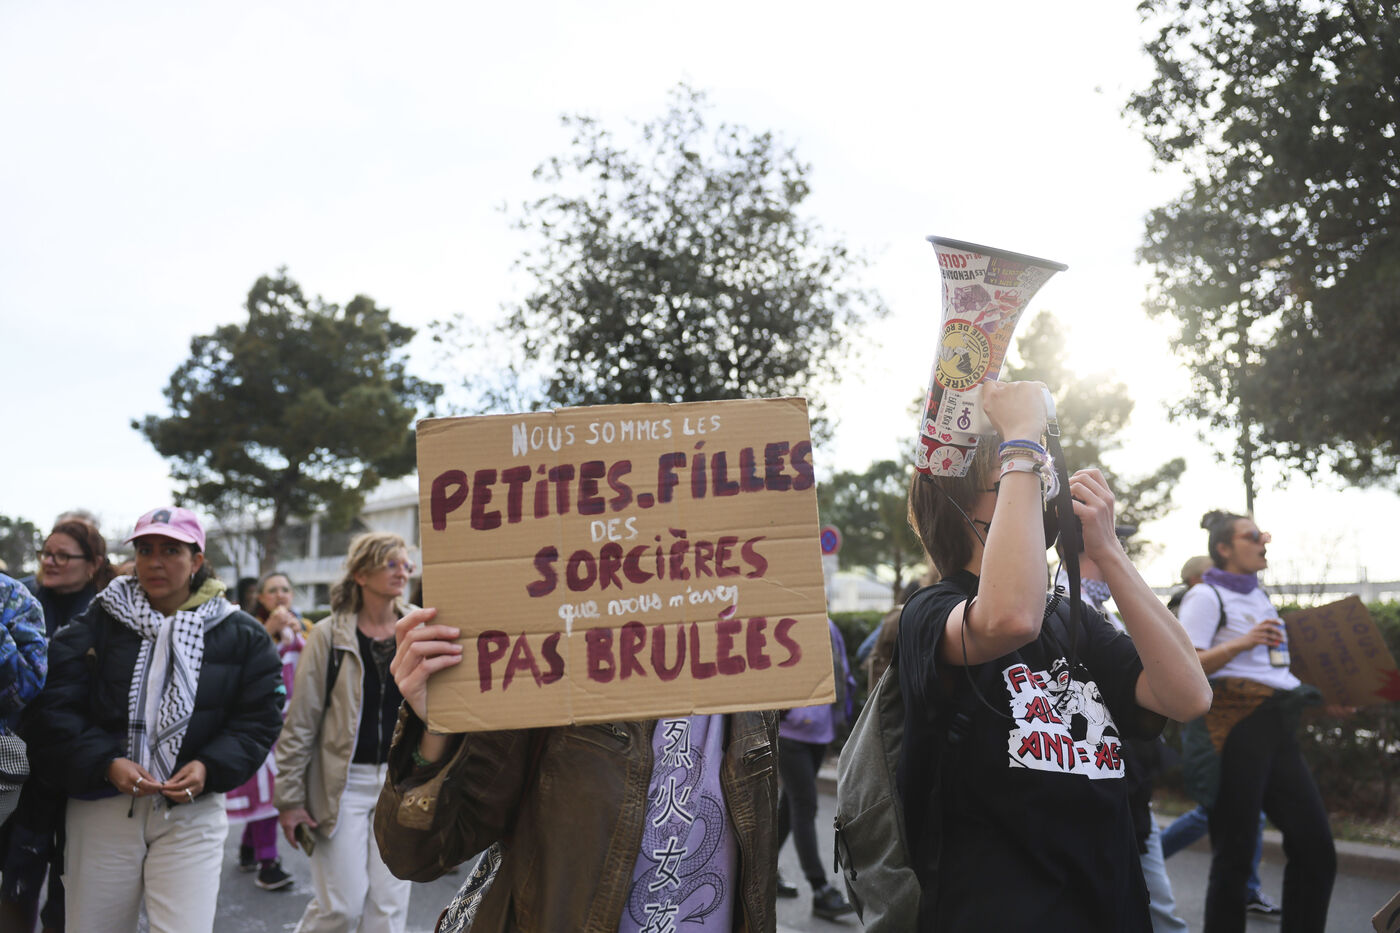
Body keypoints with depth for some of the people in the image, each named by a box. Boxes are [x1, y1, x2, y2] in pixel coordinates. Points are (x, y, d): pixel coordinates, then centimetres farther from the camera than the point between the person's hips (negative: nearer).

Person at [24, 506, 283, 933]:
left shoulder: (241, 634, 2)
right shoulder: (96, 624, 3)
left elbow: (258, 719, 1)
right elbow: (56, 709, -3)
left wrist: (209, 768, -14)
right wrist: (107, 764, -16)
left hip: (192, 811, -1)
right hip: (101, 806, 1)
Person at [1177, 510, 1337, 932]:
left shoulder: (1260, 596, 20)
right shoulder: (1207, 596, -5)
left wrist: (1322, 697, 18)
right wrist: (1241, 643, -27)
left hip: (1278, 726, 8)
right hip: (1238, 725, -8)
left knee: (1316, 848, 5)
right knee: (1235, 853, -4)